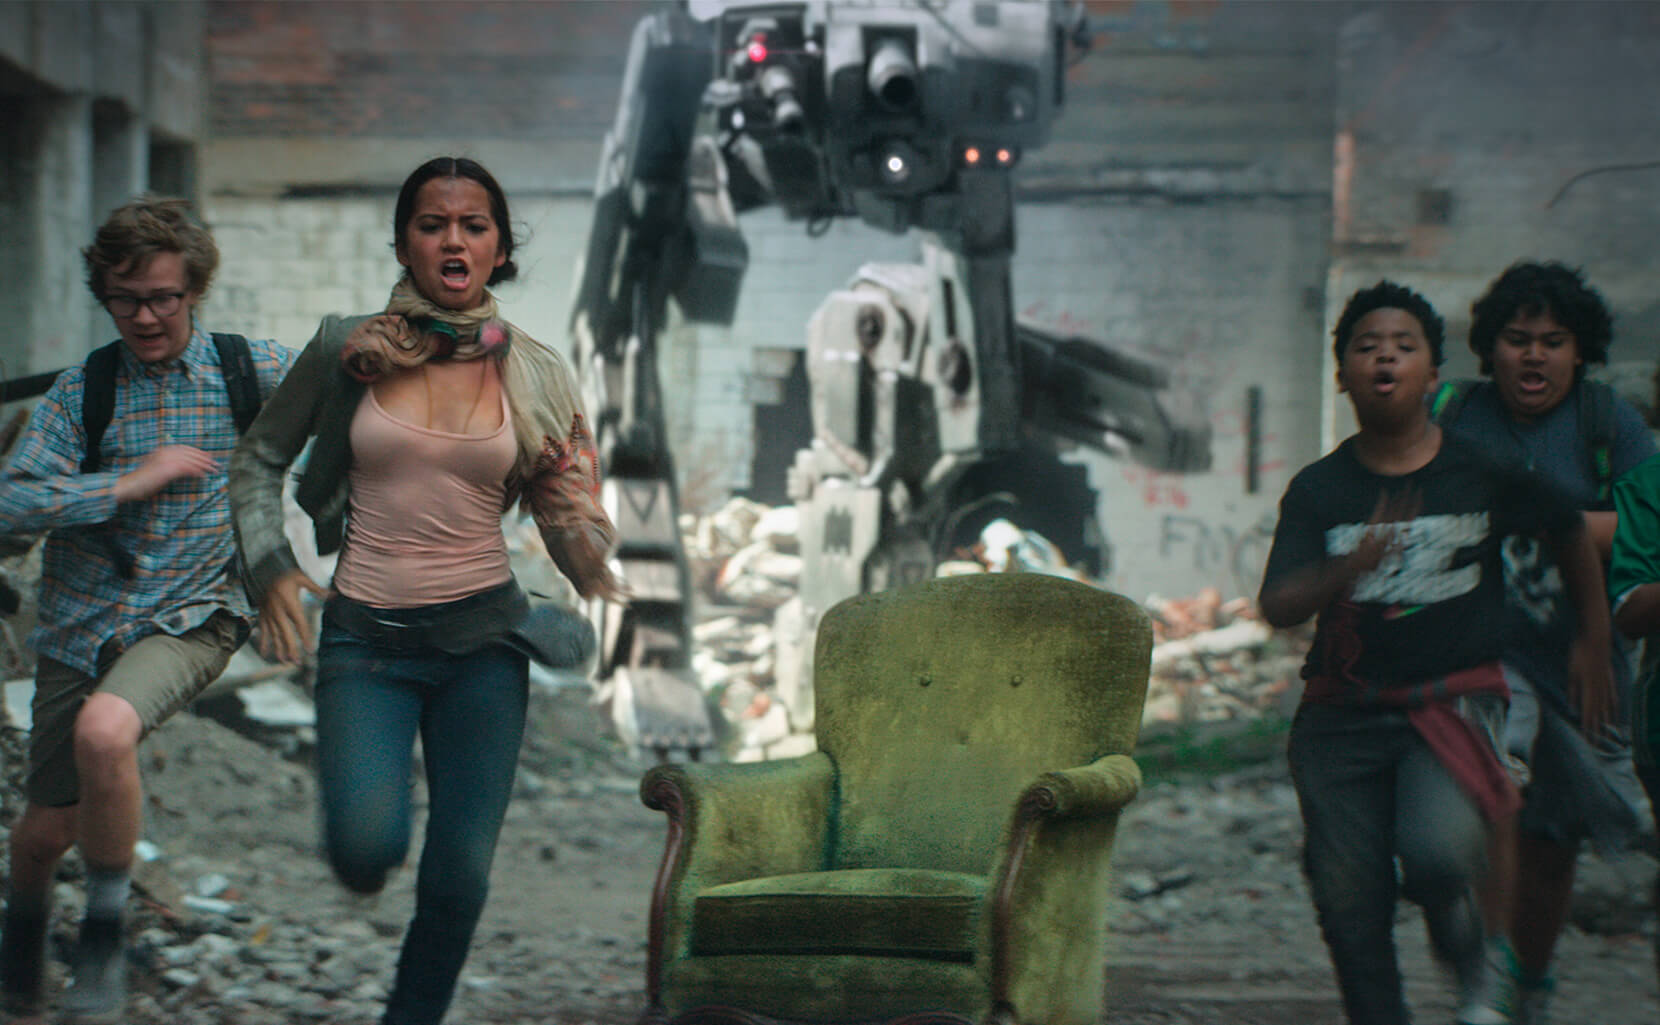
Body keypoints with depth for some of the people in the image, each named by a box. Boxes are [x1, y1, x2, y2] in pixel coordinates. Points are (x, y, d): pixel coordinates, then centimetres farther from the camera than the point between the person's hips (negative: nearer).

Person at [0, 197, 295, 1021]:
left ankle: (104, 931, -12)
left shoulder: (251, 371, -1)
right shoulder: (81, 392, -1)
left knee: (104, 730, -33)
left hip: (193, 618, -2)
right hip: (83, 622, 2)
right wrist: (133, 483, -18)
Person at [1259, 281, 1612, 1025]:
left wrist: (1593, 635, 26)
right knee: (1348, 898, 0)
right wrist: (1347, 572, -29)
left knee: (1438, 853, -25)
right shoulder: (1318, 489, 1)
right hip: (1342, 717, 2)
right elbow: (1276, 607, -10)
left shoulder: (1487, 472, 1)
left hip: (1455, 704, -2)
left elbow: (1570, 533, 18)